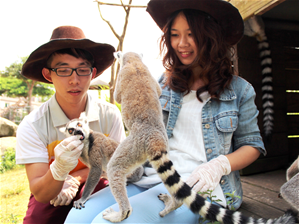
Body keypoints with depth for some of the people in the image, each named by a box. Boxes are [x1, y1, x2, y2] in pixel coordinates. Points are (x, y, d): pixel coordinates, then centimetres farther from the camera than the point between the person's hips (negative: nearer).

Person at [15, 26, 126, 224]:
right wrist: (59, 170, -42)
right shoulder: (32, 126, -18)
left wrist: (75, 178, -17)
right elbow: (40, 194, -21)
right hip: (51, 195, 1)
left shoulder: (110, 115, -16)